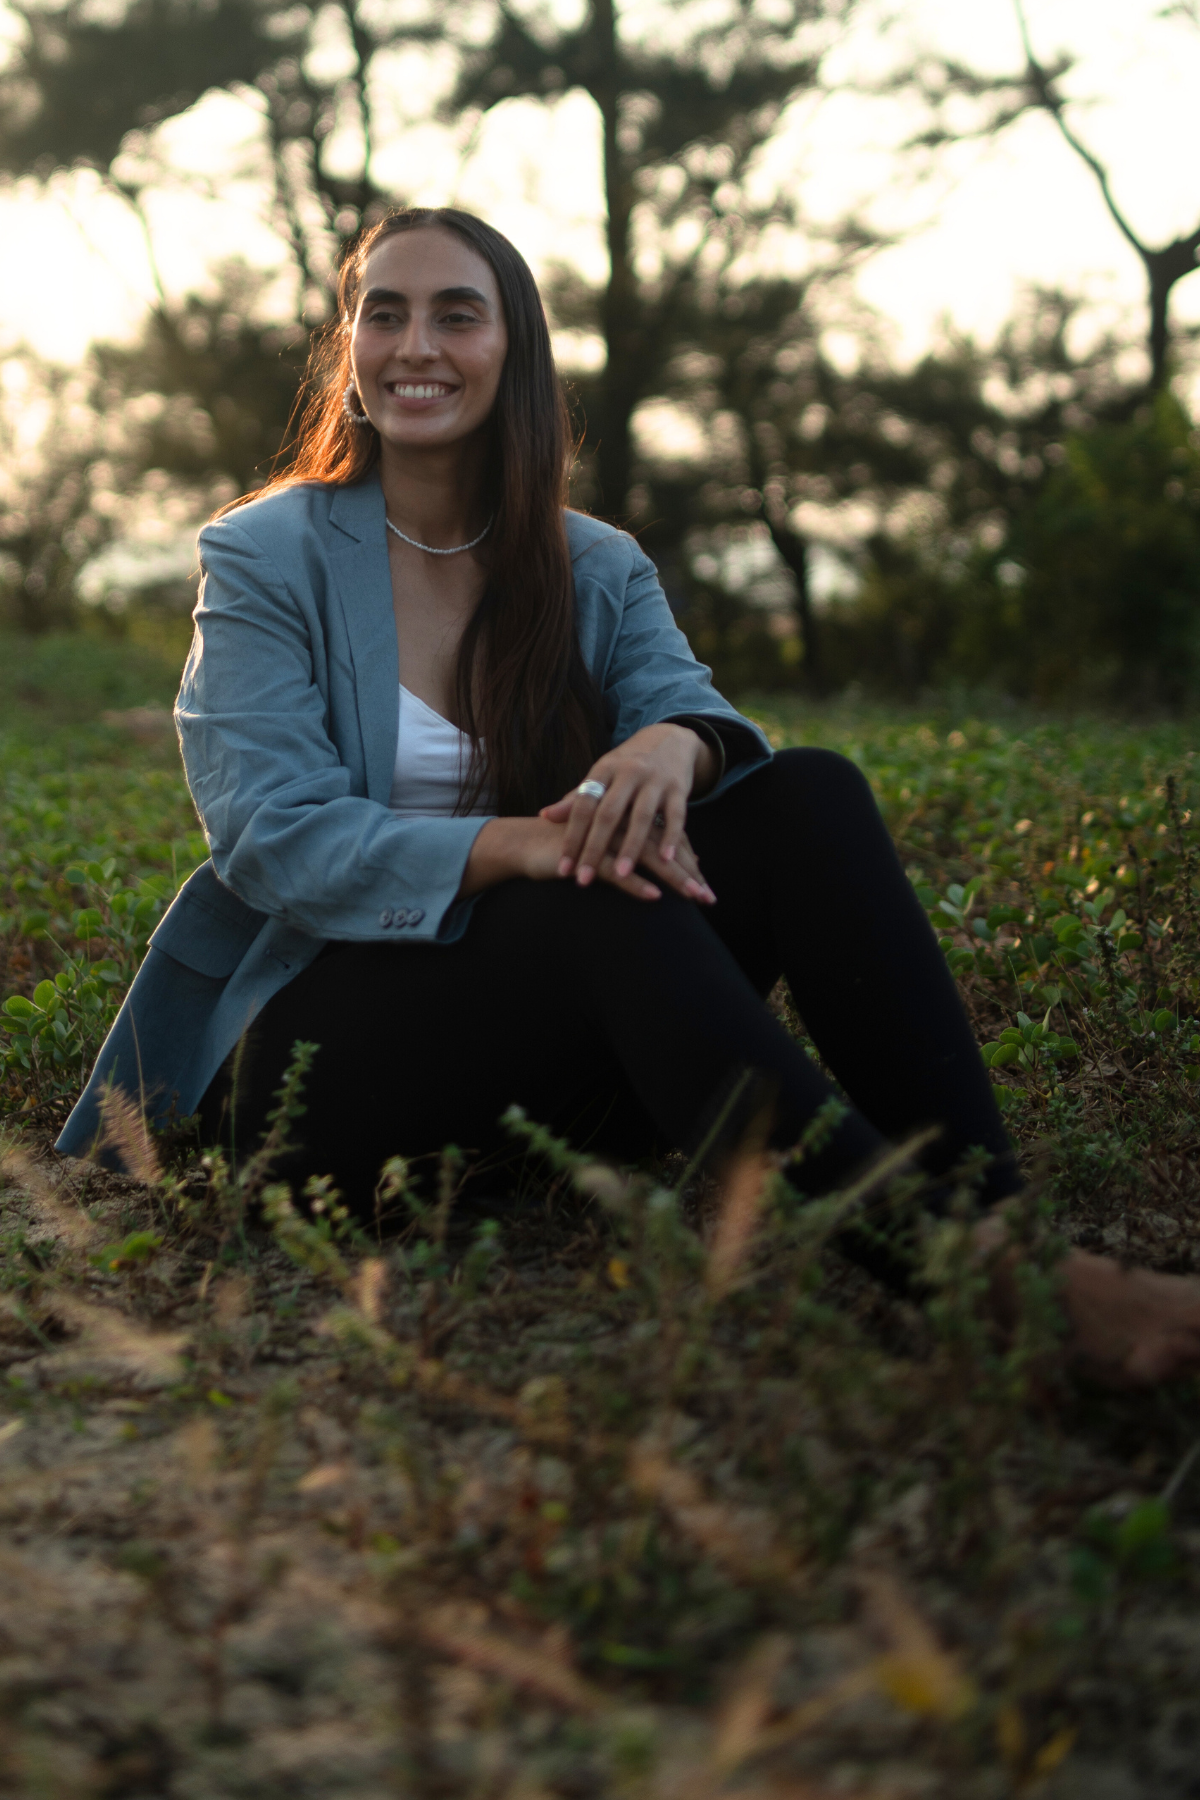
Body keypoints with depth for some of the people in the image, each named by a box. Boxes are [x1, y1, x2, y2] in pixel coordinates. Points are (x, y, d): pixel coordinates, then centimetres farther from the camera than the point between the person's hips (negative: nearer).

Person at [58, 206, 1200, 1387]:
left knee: (808, 798, -21)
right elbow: (272, 836, -13)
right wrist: (521, 846, -31)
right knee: (610, 900, -35)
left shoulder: (597, 570, 12)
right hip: (325, 1046, -4)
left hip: (554, 1045, 4)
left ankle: (990, 1221, -38)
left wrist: (675, 747, -33)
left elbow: (694, 708, -6)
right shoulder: (265, 559, 1)